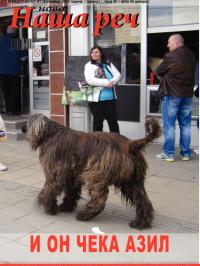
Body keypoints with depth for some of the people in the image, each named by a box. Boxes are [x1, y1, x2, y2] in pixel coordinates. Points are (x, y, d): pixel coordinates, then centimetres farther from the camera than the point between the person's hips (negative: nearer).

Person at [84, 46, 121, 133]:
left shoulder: (108, 64, 12)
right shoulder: (89, 65, -1)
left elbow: (118, 75, 4)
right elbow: (90, 80, -18)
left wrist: (112, 82, -18)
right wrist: (106, 83, -21)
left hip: (110, 98, 4)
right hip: (97, 99, -4)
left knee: (113, 121, 9)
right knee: (98, 122, 7)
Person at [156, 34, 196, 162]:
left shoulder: (171, 56, -14)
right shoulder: (191, 55, 7)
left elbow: (159, 72, -4)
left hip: (172, 94, -6)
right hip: (188, 94, 6)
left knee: (169, 125, 2)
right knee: (185, 125, 11)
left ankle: (168, 154, 4)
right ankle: (186, 153, 15)